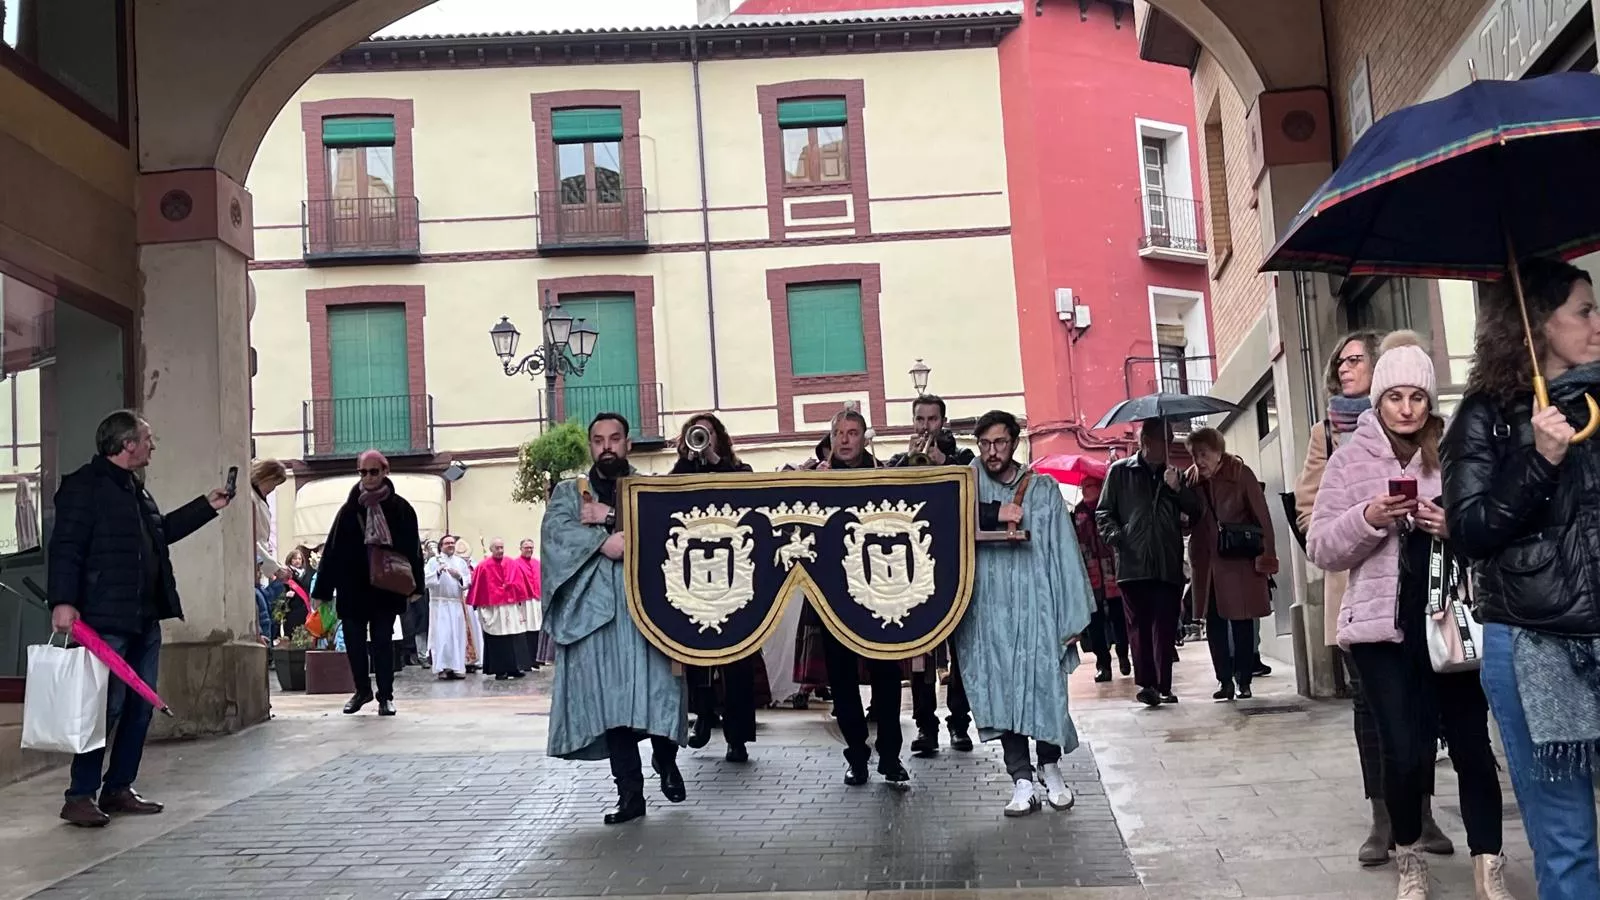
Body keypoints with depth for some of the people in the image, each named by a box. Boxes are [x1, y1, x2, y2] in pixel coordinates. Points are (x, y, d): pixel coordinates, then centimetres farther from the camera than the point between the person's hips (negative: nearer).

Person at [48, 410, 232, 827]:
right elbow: (65, 547, -17)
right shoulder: (84, 486, -10)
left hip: (145, 619, 10)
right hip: (107, 620, -9)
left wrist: (208, 506, 35)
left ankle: (119, 789, 19)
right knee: (106, 706, -8)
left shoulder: (135, 488, 19)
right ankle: (81, 795, 1)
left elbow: (162, 530, 33)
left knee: (140, 706, 10)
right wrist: (63, 601, -26)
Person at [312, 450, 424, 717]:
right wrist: (323, 590, -4)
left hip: (385, 589, -2)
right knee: (354, 641, 8)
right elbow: (333, 551, -1)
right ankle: (362, 690, 27)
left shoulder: (400, 508, -3)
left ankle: (385, 696, 14)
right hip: (353, 589, 2)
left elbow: (412, 549, -1)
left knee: (383, 641, 3)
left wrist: (413, 586, -4)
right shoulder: (349, 509, 0)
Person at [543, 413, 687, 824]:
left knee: (658, 689, -7)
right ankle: (630, 794, 4)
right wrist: (603, 541, -18)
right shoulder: (569, 492, 16)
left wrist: (611, 517, -11)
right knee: (611, 702, -2)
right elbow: (555, 529, -4)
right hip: (595, 609, 1)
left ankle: (665, 758, 21)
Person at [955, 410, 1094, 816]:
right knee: (999, 688, -4)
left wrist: (1073, 615, 0)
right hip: (988, 607, 0)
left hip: (1036, 604, 0)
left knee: (1044, 683, 0)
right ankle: (1022, 780, 1)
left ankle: (1050, 768, 20)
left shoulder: (1043, 489, 8)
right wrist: (994, 514, -17)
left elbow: (1064, 551, 5)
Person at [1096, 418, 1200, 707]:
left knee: (1165, 629, 1)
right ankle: (1146, 683, -1)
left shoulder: (1173, 475, 17)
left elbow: (1196, 510, 11)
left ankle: (1163, 686, 6)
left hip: (1168, 564, 2)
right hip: (1133, 563, -2)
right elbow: (1103, 512, 8)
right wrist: (1116, 537, -9)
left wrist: (1178, 488, -5)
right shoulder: (1120, 471, 9)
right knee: (1139, 626, -3)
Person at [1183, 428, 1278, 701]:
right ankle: (1225, 680, 11)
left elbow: (1261, 517, -6)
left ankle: (1243, 681, 11)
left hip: (1239, 563, -3)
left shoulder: (1240, 474, -6)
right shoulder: (1190, 479, 3)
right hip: (1206, 563, 3)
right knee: (1214, 623, 4)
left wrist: (1267, 558, -12)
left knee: (1242, 623, 2)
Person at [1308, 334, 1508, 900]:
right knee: (1404, 753, -2)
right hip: (1382, 626, 0)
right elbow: (1320, 549, 1)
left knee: (1471, 745, 3)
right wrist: (1367, 519, -15)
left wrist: (1455, 529, -14)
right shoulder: (1350, 459, 4)